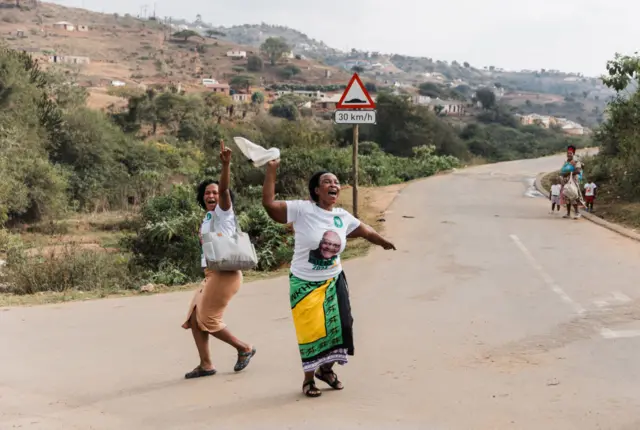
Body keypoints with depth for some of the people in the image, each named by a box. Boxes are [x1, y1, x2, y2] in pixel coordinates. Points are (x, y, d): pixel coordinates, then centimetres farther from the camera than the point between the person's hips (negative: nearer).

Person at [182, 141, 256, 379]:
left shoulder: (223, 212, -7)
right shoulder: (207, 218, 18)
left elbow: (224, 189, -27)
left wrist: (226, 164, -42)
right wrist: (202, 239, 5)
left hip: (225, 273, -9)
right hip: (212, 273, 9)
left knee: (208, 319, -4)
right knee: (194, 318, 7)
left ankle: (244, 348, 12)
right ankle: (206, 365, 14)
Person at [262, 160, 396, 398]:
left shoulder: (343, 216, 0)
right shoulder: (302, 209, -16)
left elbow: (366, 231, 17)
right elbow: (269, 203, -24)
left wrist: (383, 242, 33)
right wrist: (271, 171, -28)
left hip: (334, 281, 5)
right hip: (305, 284, -5)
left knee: (340, 326, 3)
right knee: (311, 331, -1)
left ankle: (326, 369, 30)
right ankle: (309, 379, 21)